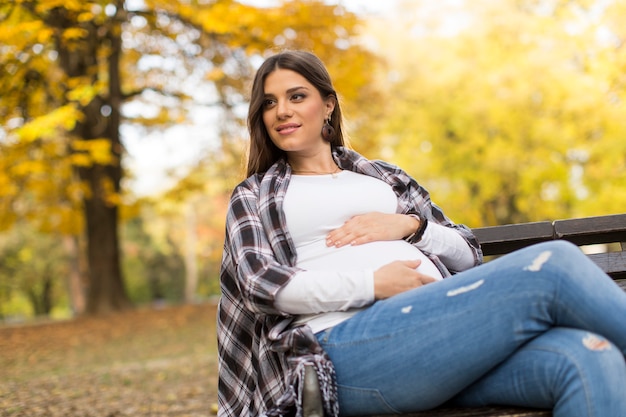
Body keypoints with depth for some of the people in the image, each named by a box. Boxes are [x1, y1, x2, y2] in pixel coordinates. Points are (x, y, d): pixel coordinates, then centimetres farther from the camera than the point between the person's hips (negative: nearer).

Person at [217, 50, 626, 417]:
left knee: (590, 359, -31)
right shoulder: (254, 195, 23)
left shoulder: (384, 177, 30)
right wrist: (373, 284, -8)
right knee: (553, 265, -26)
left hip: (445, 332, 4)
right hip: (346, 348, -4)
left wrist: (411, 226, 5)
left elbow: (470, 256, 26)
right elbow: (258, 281, 3)